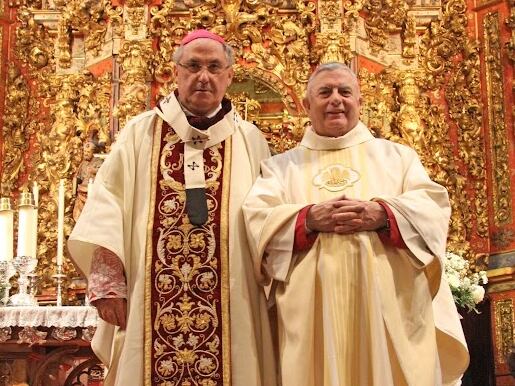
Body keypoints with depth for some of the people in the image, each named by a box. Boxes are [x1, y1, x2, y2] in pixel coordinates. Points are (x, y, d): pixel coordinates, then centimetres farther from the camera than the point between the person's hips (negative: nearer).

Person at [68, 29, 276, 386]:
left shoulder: (250, 141, 10)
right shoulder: (140, 133, 8)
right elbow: (107, 206, 2)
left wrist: (268, 288, 2)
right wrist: (107, 282, -7)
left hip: (230, 308, 1)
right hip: (150, 303, 0)